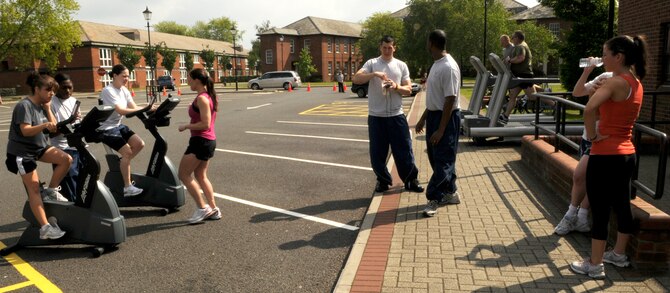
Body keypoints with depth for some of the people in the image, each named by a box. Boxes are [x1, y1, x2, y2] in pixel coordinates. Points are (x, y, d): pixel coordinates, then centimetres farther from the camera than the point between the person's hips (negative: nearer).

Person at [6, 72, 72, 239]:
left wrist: (48, 109, -3)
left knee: (66, 159, -15)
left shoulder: (41, 106, 7)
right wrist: (44, 125, -42)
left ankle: (50, 191, 3)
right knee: (34, 188, -10)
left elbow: (54, 128, 2)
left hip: (39, 147, 7)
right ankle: (45, 228, -13)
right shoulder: (24, 106, -16)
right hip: (21, 152, -7)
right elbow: (25, 131, -27)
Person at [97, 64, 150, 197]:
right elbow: (120, 111, -29)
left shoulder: (124, 90, 6)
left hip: (118, 125, 8)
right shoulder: (108, 91, -18)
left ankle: (122, 164, 15)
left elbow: (134, 108, -2)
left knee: (139, 144, -5)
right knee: (127, 152, -17)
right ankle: (127, 187, -10)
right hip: (107, 128, -8)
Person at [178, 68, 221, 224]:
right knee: (200, 175, 17)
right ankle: (213, 209, 19)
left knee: (183, 174, 0)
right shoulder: (208, 96, 12)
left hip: (201, 141, -10)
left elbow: (205, 124, -24)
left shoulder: (201, 98, -18)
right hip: (208, 140, 10)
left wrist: (186, 126, -14)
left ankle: (203, 208, 3)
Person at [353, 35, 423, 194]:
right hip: (376, 116, -1)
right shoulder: (372, 63, 3)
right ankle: (383, 180, 24)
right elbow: (356, 79, -12)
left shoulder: (401, 65, 8)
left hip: (396, 115, 1)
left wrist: (396, 87, -14)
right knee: (377, 152, 7)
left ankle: (411, 180, 19)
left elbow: (408, 90, 6)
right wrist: (374, 74, -26)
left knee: (404, 150, 5)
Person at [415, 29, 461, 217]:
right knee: (436, 157, 15)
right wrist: (423, 119, 20)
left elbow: (450, 100, -22)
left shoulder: (449, 67, -20)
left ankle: (433, 199, 1)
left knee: (443, 160, -3)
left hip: (447, 117, -10)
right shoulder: (436, 64, 10)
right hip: (434, 115, 10)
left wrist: (441, 129, -23)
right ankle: (450, 193, 27)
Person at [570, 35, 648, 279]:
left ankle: (594, 266, 10)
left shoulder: (616, 82, -17)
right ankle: (619, 255, 35)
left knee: (600, 210, 0)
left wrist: (592, 134, -18)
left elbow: (589, 109, -34)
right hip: (626, 153, 9)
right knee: (621, 205, 19)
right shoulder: (636, 83, 10)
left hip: (606, 155, -9)